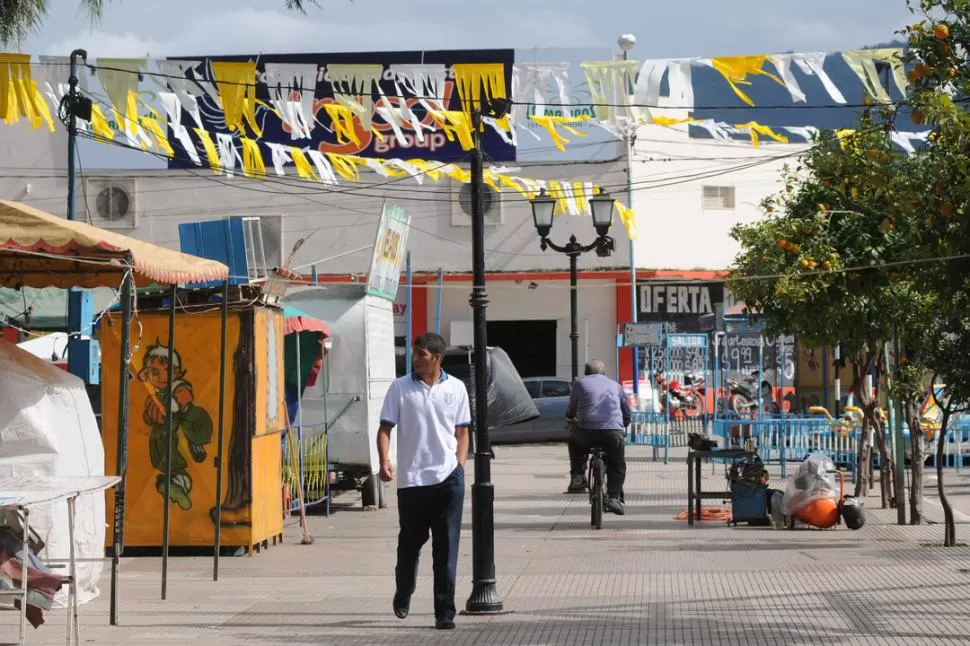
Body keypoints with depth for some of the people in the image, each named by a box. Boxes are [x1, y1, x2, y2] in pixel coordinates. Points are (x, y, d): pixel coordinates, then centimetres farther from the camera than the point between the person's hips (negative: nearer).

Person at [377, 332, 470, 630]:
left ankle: (445, 611, 2)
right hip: (411, 479, 0)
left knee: (446, 549, -1)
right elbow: (385, 428, 1)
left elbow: (462, 432, 13)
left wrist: (459, 465, 2)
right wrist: (384, 461, -14)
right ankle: (403, 594, 36)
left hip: (448, 478, 0)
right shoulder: (400, 388, 2)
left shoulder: (456, 388, 6)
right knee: (410, 542, 10)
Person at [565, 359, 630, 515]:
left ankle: (577, 477, 22)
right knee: (617, 464, 22)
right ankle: (615, 497, 8)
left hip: (587, 432, -1)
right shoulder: (615, 385, 24)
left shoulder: (580, 383, 18)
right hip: (614, 432, 1)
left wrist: (571, 417, 46)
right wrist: (623, 427, 44)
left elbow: (570, 411, 23)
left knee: (574, 441, 33)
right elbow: (627, 413, 25)